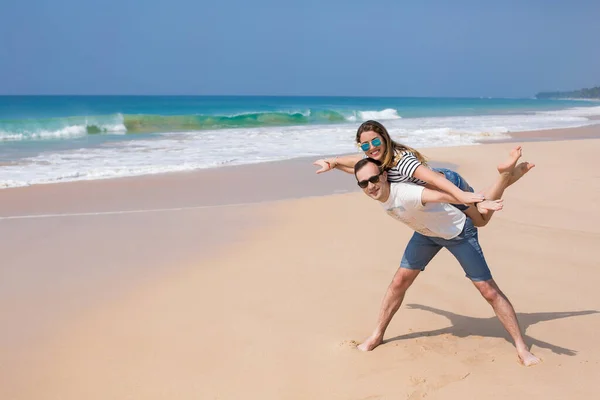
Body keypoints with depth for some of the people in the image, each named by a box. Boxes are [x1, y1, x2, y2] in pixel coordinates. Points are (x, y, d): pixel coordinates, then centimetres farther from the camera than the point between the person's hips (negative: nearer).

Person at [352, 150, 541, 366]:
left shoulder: (405, 194, -42)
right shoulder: (376, 190, -18)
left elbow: (447, 196, -56)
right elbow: (361, 169, 6)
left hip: (458, 232, -7)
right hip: (427, 233, 7)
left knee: (490, 291, -5)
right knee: (399, 281, 11)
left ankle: (521, 347, 8)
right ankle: (377, 336, 28)